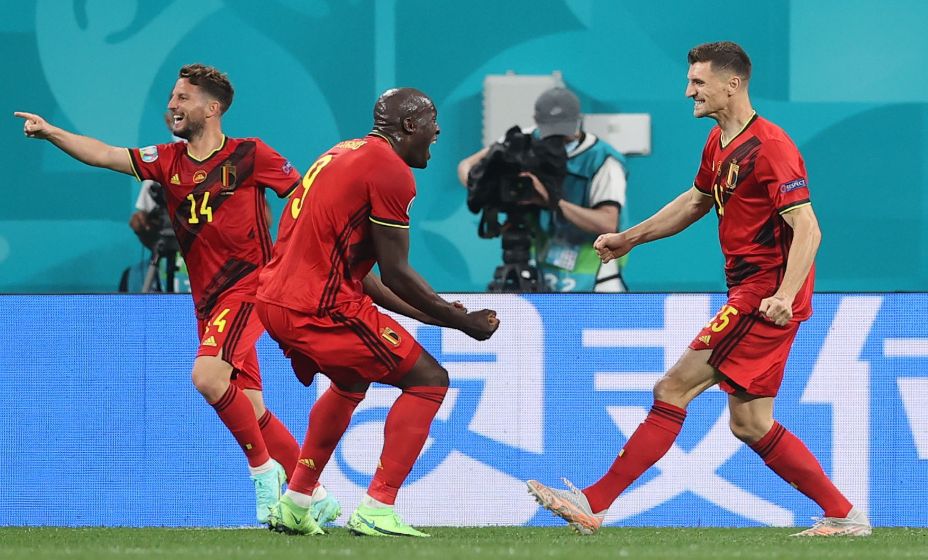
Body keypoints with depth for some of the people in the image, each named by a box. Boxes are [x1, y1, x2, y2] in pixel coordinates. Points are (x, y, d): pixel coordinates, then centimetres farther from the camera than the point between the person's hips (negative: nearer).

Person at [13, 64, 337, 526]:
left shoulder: (248, 155, -6)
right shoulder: (167, 162, 8)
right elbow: (102, 155, 1)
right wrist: (50, 132, -12)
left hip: (248, 288, -6)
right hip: (208, 301, 6)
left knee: (208, 375, -27)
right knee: (251, 411, 6)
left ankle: (264, 467, -11)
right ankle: (313, 495, 16)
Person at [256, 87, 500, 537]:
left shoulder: (342, 155, 20)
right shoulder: (391, 170, -9)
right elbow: (396, 273, -11)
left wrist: (424, 313, 23)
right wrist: (462, 322, 0)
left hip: (273, 301, 10)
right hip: (321, 309, -10)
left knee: (351, 381, 34)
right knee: (429, 381, 0)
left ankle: (294, 506, 33)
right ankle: (376, 510, -7)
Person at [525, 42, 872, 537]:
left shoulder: (769, 148, -16)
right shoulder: (719, 143, 13)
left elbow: (807, 229, -21)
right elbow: (697, 201, 32)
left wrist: (785, 296, -31)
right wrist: (631, 237, 29)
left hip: (764, 299, -10)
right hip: (748, 295, 10)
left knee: (673, 388, -10)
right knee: (750, 425, 10)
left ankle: (593, 504, -8)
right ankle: (844, 515, 14)